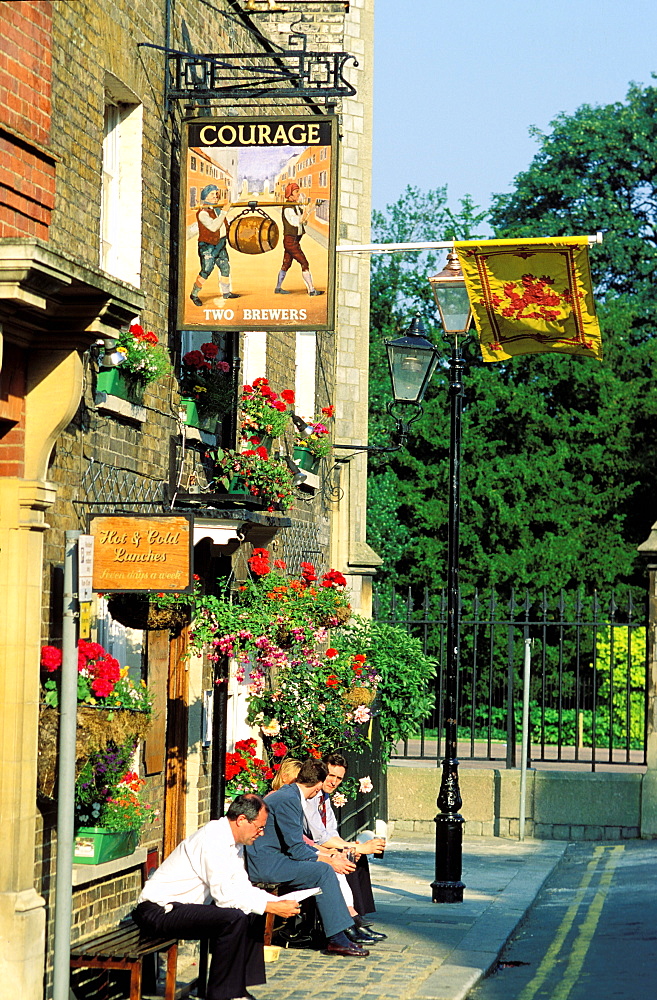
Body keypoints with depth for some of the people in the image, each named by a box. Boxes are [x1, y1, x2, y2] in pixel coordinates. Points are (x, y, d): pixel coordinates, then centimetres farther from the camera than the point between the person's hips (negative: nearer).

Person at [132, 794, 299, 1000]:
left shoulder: (233, 842, 9)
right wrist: (271, 907, -22)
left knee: (253, 915, 8)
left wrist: (278, 901, -2)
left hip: (183, 907, 10)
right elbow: (225, 895, -25)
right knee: (234, 919, -26)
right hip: (158, 911, -10)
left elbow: (242, 887, 12)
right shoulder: (213, 839, -22)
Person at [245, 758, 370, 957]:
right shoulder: (288, 799, -15)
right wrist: (329, 861, -8)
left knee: (325, 868, 6)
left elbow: (296, 843, 21)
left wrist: (329, 857, 12)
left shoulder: (289, 794, 17)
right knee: (323, 871, -18)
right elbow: (296, 849, -17)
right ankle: (336, 939, -14)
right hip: (263, 862, -10)